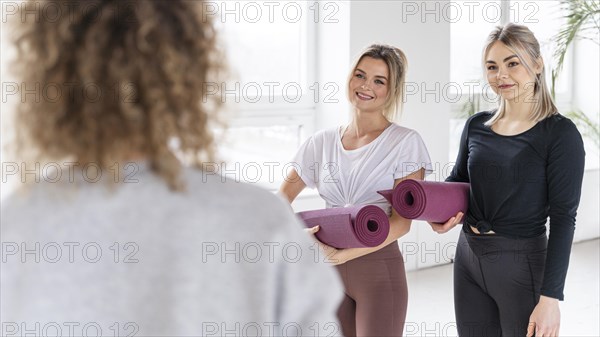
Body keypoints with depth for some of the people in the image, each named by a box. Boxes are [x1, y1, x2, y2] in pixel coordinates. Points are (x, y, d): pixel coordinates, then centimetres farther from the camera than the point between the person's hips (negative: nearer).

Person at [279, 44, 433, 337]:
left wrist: (342, 254, -21)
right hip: (329, 269, 4)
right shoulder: (322, 142, 7)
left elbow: (402, 221, -10)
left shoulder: (405, 142, -4)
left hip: (379, 265, -3)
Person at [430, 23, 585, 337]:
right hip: (468, 255, 5)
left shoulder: (560, 133, -11)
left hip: (522, 263, -5)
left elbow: (563, 217, -14)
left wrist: (550, 297, -19)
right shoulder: (477, 125, 4)